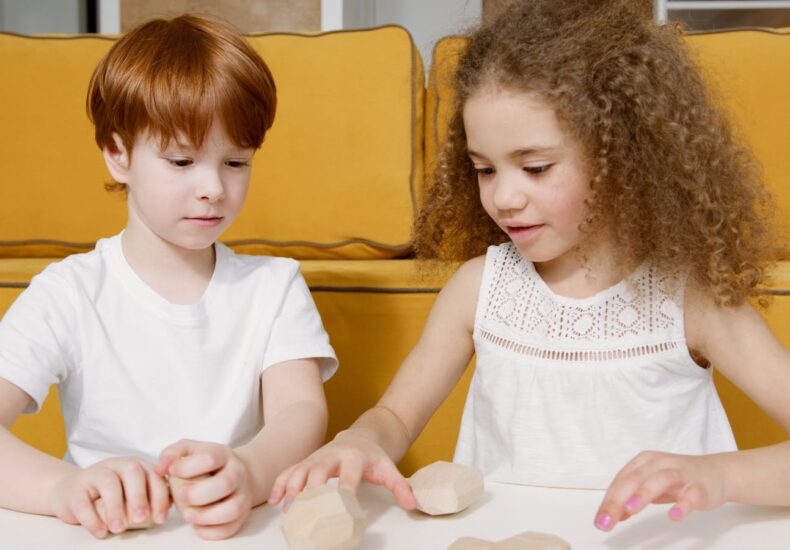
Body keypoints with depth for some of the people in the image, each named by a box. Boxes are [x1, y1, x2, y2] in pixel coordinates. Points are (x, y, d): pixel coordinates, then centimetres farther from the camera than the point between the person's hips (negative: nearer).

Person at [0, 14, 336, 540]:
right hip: (111, 537, -2)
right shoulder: (69, 294, -1)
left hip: (246, 531, 2)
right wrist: (63, 486, -32)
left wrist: (248, 474, -30)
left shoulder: (274, 286, 5)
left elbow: (302, 410, -8)